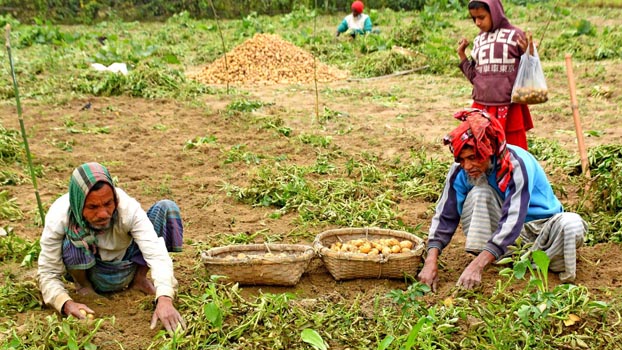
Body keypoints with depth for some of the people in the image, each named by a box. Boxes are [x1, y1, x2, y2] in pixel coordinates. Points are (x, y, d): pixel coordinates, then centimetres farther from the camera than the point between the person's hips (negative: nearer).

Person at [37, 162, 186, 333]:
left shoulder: (128, 207, -31)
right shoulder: (58, 218, -30)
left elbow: (156, 252, -39)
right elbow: (48, 273, -22)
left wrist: (164, 299, -55)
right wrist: (66, 304, -42)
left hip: (129, 267, 1)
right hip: (92, 275, -1)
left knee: (167, 208, -19)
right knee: (70, 241, -36)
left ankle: (140, 278, 1)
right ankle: (82, 286, 0)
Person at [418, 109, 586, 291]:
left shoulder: (516, 165, -32)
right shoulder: (460, 170, -18)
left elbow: (512, 222, -39)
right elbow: (445, 216, -17)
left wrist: (477, 266, -47)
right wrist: (431, 261, -31)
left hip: (538, 224, -2)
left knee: (572, 225, -34)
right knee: (478, 192, -26)